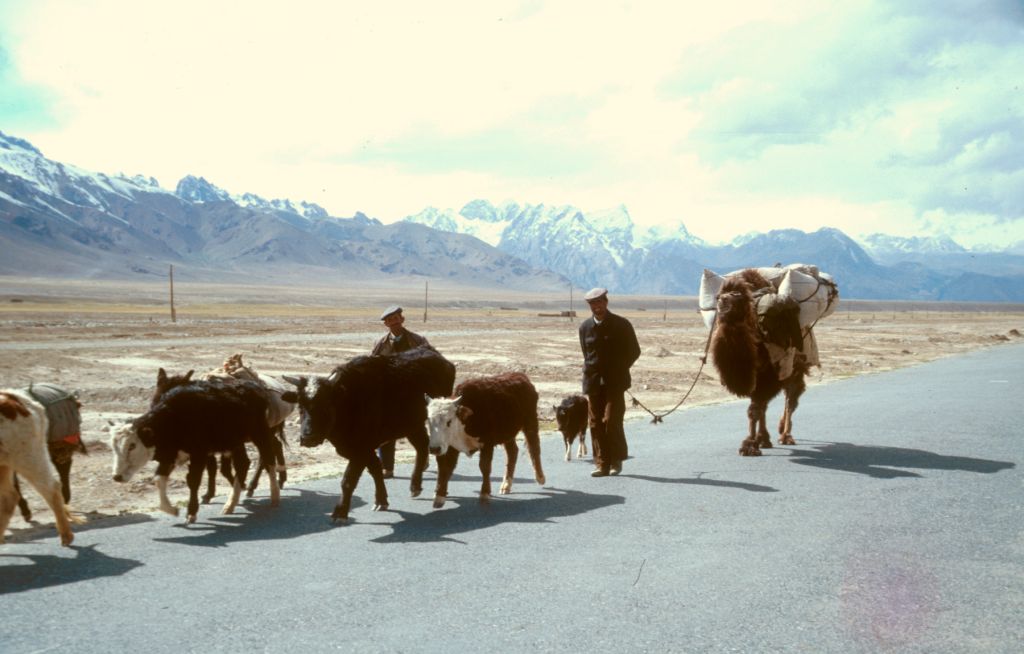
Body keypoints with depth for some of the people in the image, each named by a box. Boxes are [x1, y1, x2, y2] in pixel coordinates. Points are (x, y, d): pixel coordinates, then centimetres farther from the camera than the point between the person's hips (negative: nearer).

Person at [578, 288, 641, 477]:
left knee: (611, 421, -10)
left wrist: (619, 370, 2)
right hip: (593, 381, 3)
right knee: (596, 423, 0)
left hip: (614, 382, -3)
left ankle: (616, 460, 8)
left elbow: (634, 351, 6)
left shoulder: (621, 324, -2)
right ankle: (602, 464, 7)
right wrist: (590, 373, 10)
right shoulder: (585, 326, 8)